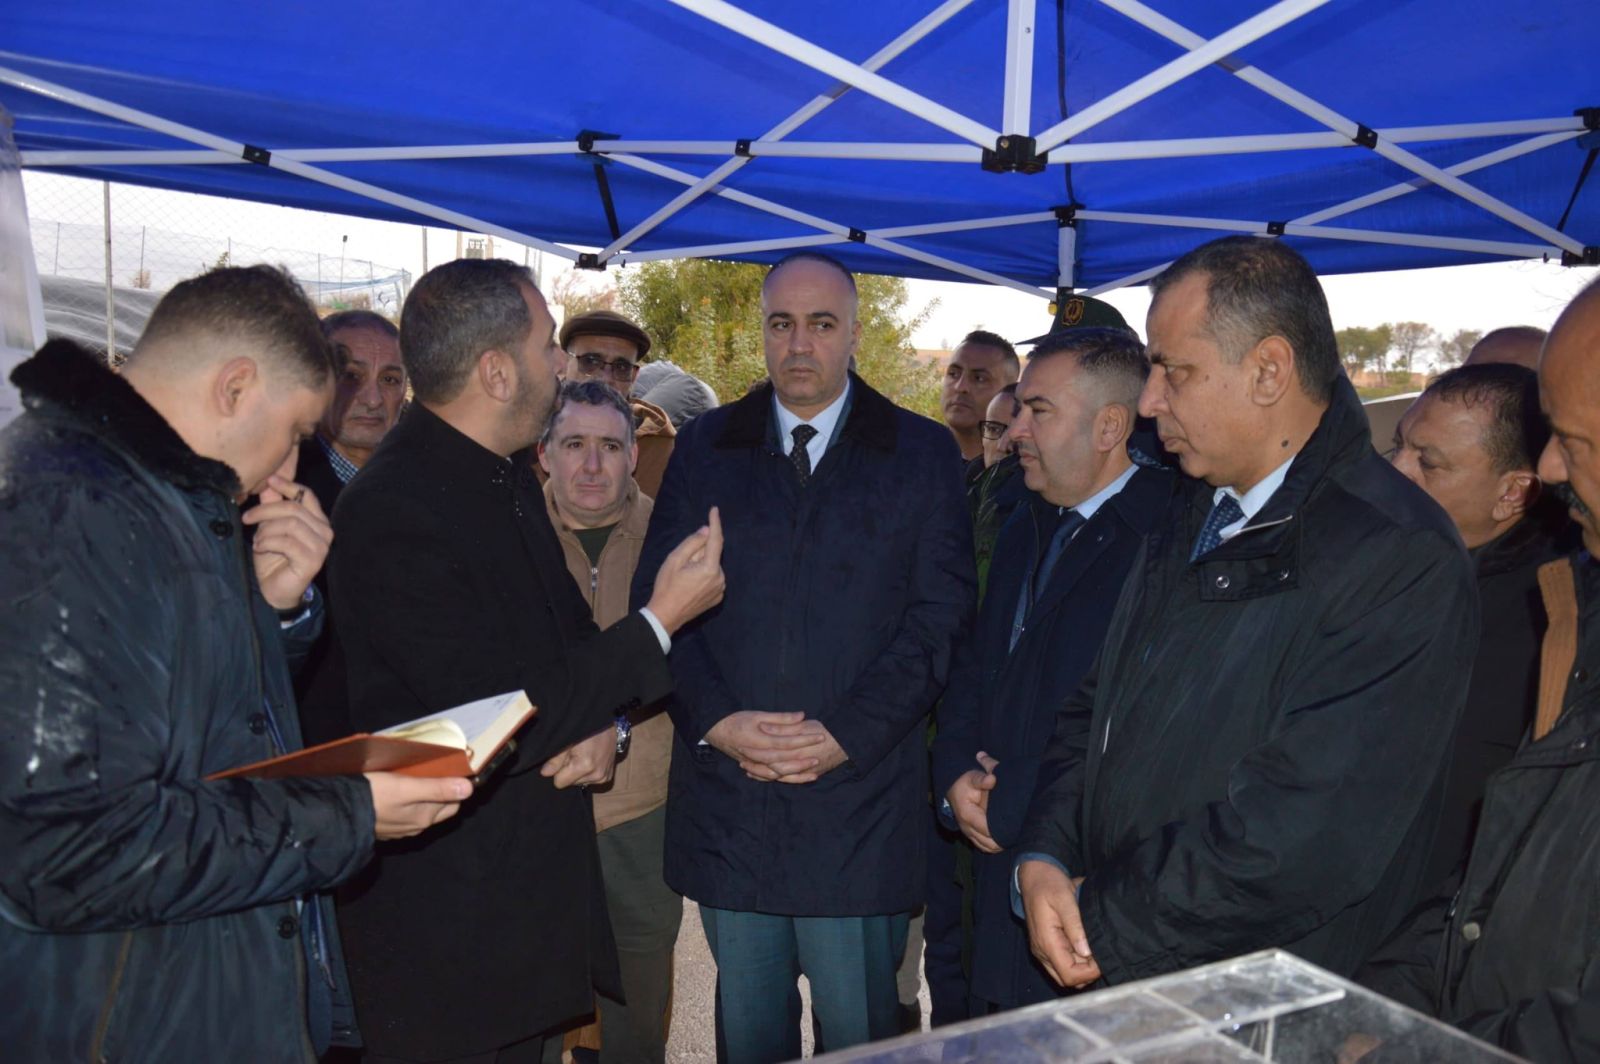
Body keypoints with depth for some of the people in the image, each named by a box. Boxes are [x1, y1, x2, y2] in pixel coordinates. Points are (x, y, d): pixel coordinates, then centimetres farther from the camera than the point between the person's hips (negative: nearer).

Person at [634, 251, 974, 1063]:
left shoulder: (922, 453, 3)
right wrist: (716, 719, -10)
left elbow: (941, 614, -3)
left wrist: (847, 733, -12)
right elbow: (657, 598, 4)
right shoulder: (704, 447, 8)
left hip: (859, 792, -2)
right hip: (724, 794, 2)